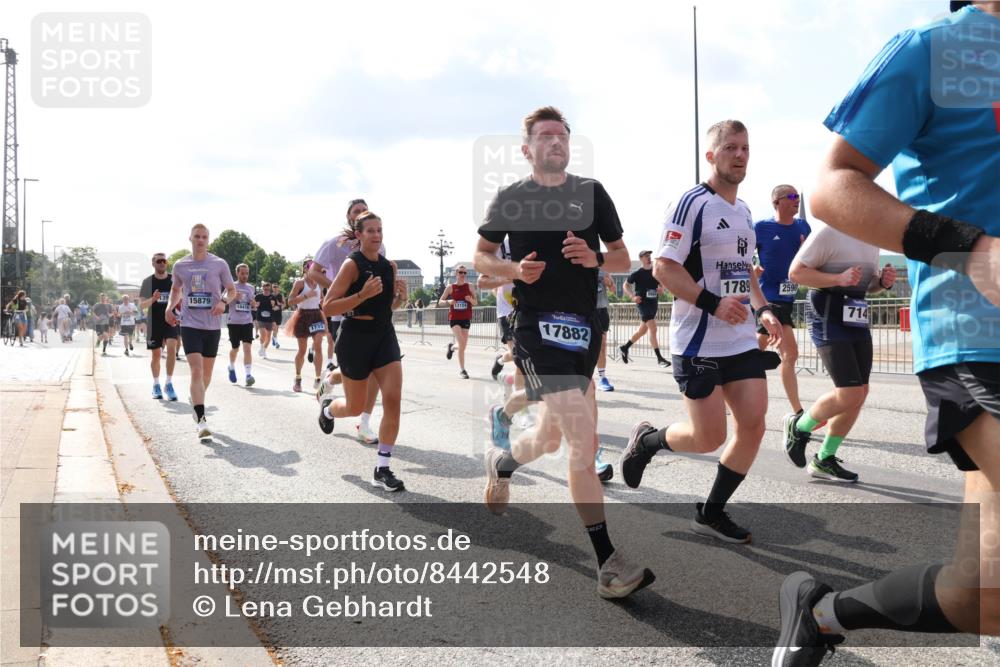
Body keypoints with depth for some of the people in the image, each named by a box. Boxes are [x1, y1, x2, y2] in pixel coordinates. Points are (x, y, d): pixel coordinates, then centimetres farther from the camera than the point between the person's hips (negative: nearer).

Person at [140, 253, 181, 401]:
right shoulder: (147, 281, 1)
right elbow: (142, 304, -3)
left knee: (171, 348, -20)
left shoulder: (174, 280, 4)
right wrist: (153, 299, -22)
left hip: (171, 320, 0)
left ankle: (169, 384, -12)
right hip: (154, 323, 0)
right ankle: (156, 385, 25)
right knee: (155, 355, 7)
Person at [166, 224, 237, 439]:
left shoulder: (219, 264, -1)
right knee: (196, 370, -14)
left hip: (212, 325, 1)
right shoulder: (180, 265, 4)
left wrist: (224, 302, -16)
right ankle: (201, 421, -16)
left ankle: (196, 401, 42)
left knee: (207, 371, 13)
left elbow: (232, 290, 5)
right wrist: (170, 307, 3)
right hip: (190, 324, -1)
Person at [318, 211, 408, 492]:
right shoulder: (352, 264, -12)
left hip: (384, 336, 5)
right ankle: (327, 409, 47)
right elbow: (328, 307, -16)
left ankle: (383, 469, -1)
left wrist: (401, 296, -2)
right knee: (356, 407, 9)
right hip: (356, 338, -5)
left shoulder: (389, 266, 6)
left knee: (393, 399, -10)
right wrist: (363, 294, -28)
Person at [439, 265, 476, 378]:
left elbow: (475, 302, 9)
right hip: (454, 318, -3)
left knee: (463, 345, 3)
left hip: (466, 318, 3)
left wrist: (471, 299, -13)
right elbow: (440, 302, 3)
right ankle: (462, 369, -5)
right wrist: (448, 301, -17)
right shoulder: (450, 287, 0)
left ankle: (452, 347, 36)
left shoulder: (469, 286, 4)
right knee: (461, 343, -18)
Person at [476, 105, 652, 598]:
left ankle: (501, 463, 53)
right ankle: (608, 563, -12)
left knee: (551, 438, 18)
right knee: (583, 438, -17)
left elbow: (623, 259, 11)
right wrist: (514, 270, -10)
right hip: (536, 325, -5)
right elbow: (481, 257, 11)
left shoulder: (591, 193, 9)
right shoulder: (509, 198, 3)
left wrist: (594, 257, -11)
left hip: (583, 326, 5)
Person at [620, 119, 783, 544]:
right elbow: (664, 269, -15)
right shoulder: (693, 204, -11)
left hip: (742, 340, 8)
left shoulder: (743, 211, 15)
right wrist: (714, 303, -23)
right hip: (699, 343, -8)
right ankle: (646, 439, 26)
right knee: (709, 438, -4)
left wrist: (763, 309, 10)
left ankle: (711, 513, 16)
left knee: (753, 426, 0)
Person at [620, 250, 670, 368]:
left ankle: (625, 348, 34)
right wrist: (632, 296, -16)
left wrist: (661, 289, -4)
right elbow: (626, 285, 0)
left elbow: (661, 285, 20)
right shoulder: (637, 273, -5)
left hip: (653, 302, 6)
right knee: (653, 328, -16)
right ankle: (659, 358, -14)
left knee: (643, 330, 15)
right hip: (642, 302, -6)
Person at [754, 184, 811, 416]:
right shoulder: (761, 228, -6)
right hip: (768, 297, -6)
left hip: (787, 298, 6)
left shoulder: (803, 227, 9)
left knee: (757, 351, 9)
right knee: (790, 353, -10)